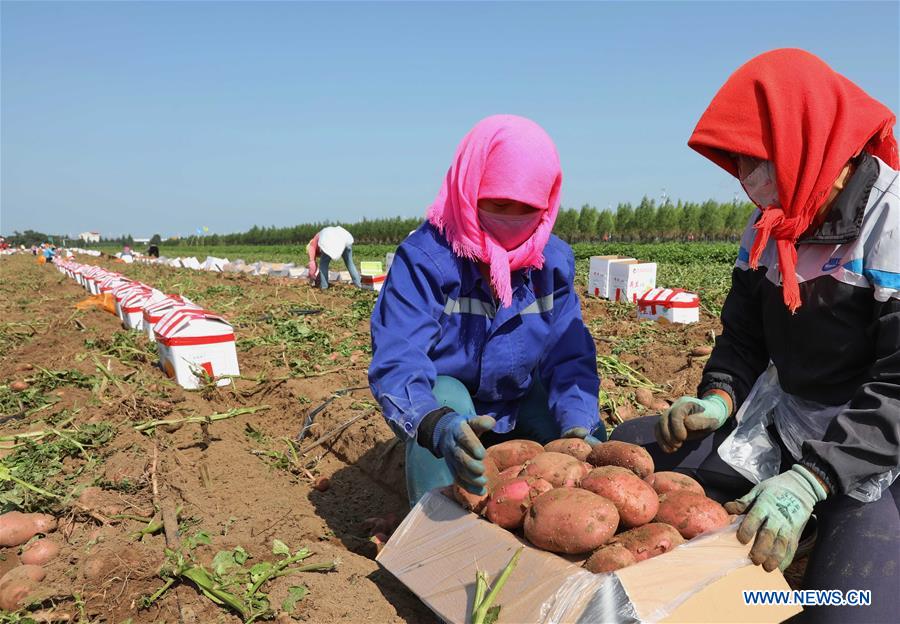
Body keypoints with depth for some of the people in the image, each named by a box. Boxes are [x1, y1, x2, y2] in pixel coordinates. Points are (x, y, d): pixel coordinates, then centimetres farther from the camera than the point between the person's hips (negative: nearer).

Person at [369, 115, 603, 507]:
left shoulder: (553, 260, -15)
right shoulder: (423, 258, -27)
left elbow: (570, 358, -16)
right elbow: (395, 366, -36)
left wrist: (579, 424, -37)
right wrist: (439, 426, -57)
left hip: (518, 405, 4)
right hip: (445, 401, -3)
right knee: (444, 394, -34)